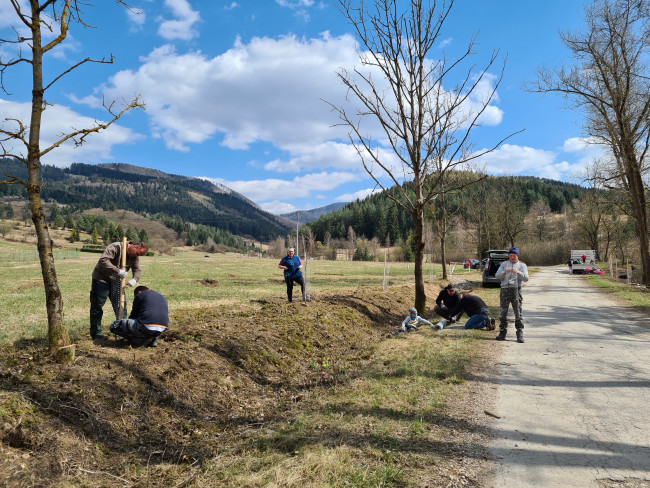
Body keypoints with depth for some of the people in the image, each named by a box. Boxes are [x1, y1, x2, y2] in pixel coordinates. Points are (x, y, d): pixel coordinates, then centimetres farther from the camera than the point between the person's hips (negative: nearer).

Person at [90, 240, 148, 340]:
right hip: (101, 279, -7)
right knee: (97, 307, 2)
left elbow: (137, 269, -3)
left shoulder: (135, 256, -2)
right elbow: (103, 260, -35)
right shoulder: (115, 247, -25)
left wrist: (134, 279, -25)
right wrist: (118, 271, -38)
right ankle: (96, 332, 13)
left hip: (116, 281, 7)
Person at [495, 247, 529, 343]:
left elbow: (526, 278, -1)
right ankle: (502, 333, 11)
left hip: (516, 290, -2)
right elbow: (497, 276, 4)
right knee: (503, 312, 4)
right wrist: (504, 272, -15)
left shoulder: (522, 265, 11)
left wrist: (518, 272, -19)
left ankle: (520, 334, 1)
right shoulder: (504, 264, 15)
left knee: (518, 312, -4)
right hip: (505, 289, 2)